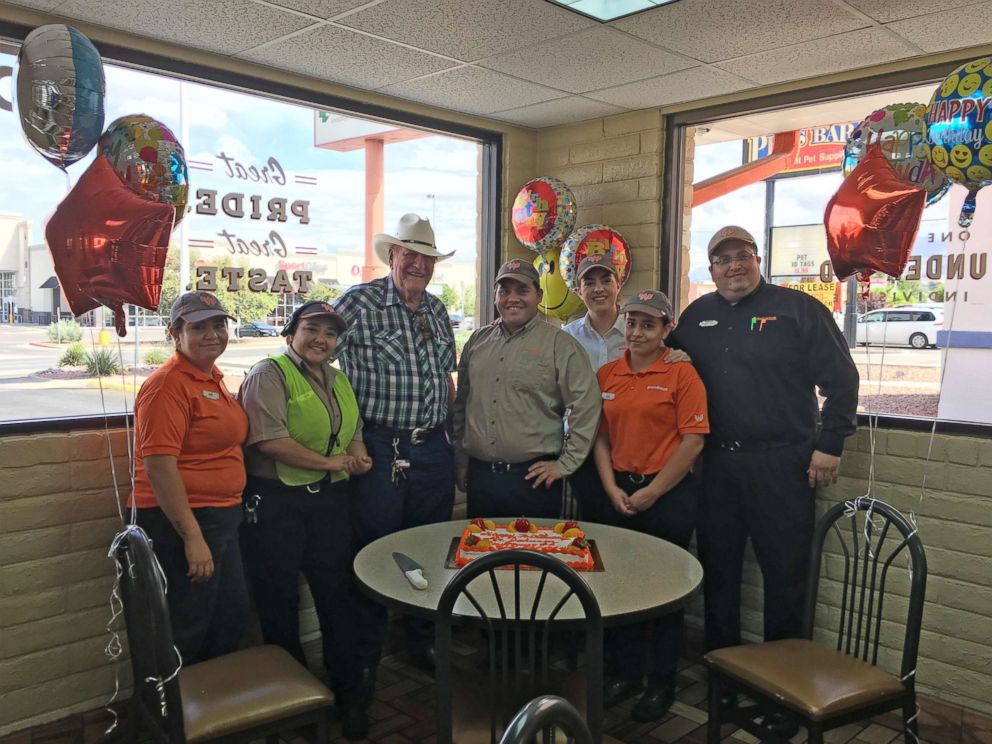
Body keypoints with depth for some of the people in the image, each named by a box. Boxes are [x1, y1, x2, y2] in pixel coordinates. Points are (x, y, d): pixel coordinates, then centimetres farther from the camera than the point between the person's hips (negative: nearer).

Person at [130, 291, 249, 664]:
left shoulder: (213, 378, 11)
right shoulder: (168, 384, -17)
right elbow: (159, 465, -24)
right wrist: (192, 536, -25)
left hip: (222, 517, 9)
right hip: (182, 521, -9)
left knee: (232, 619, 21)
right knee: (187, 633, 6)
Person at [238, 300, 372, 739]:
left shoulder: (339, 381, 15)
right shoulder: (270, 374, -8)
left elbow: (354, 434, 25)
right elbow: (270, 440, -19)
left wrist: (359, 457, 2)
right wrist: (328, 462, -14)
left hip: (328, 500, 6)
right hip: (276, 501, -6)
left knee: (337, 595, 9)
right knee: (280, 603, 8)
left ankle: (348, 695, 24)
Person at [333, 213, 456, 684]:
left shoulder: (437, 311, 12)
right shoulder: (359, 302, -7)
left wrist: (451, 432, 15)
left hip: (433, 450, 6)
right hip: (379, 448, -6)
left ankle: (424, 645, 34)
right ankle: (364, 658, 21)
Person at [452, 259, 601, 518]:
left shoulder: (560, 344, -5)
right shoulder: (477, 341, 10)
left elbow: (586, 406, -8)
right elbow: (461, 404, 16)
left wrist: (566, 464, -8)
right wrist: (461, 461, 14)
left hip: (534, 477, -4)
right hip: (479, 475, 4)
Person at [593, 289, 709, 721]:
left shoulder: (682, 374, -7)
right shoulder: (607, 375, 7)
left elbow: (692, 442, -11)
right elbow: (600, 437, 8)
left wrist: (650, 492, -11)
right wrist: (612, 488, -3)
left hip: (668, 495, -4)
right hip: (619, 494, 4)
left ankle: (661, 684, 25)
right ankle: (625, 673, 31)